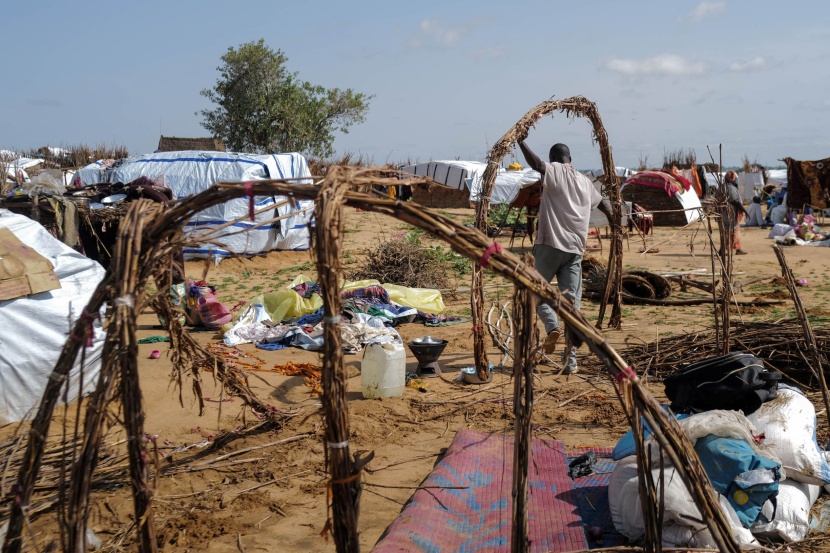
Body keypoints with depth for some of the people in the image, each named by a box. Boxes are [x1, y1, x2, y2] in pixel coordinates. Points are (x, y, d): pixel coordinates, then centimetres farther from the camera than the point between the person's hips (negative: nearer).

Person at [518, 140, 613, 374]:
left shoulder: (554, 171, 2)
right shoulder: (584, 181, 20)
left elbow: (537, 164, -20)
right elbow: (602, 203, 37)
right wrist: (614, 218, 55)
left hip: (551, 244, -5)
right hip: (575, 249, 5)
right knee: (572, 302, 2)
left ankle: (552, 326, -16)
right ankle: (570, 360, -2)